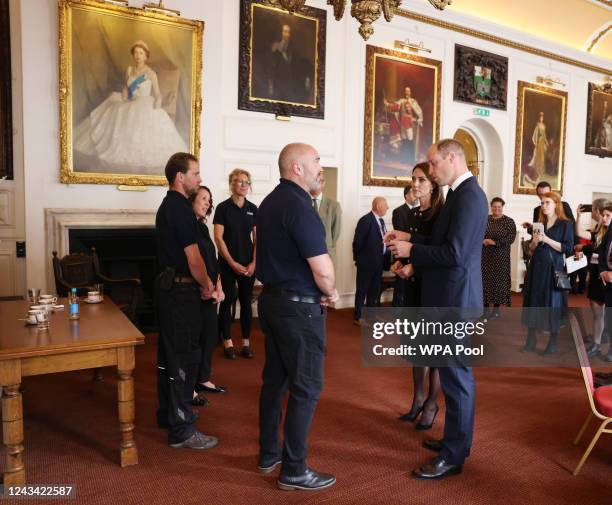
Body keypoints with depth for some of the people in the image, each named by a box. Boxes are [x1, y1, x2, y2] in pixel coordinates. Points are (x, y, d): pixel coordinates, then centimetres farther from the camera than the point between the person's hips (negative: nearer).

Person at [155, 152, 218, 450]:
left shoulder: (167, 206, 14)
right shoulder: (181, 209, -17)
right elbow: (193, 258, -20)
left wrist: (201, 283, 13)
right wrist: (207, 285, -3)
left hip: (167, 286, 11)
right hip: (182, 290, -11)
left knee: (169, 353, 18)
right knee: (185, 358, -5)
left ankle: (167, 414, 32)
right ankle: (181, 431, 3)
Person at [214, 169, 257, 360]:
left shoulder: (253, 208, 6)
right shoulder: (223, 208, -4)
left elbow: (257, 238, 7)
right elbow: (218, 238, -8)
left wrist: (254, 263, -4)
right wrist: (233, 263, -12)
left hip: (249, 264, 3)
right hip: (228, 263, -3)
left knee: (246, 302, 8)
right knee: (227, 301, 4)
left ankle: (246, 342, 17)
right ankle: (228, 343, 14)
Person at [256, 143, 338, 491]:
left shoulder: (270, 202, 11)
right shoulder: (299, 206, -19)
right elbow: (323, 269, -24)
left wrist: (321, 290, 8)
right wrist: (331, 292, -2)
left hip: (272, 300, 9)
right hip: (299, 306, -9)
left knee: (275, 380, 17)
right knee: (306, 387, 2)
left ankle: (269, 454, 31)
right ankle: (293, 470, 13)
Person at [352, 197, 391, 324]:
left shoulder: (381, 220, 11)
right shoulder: (366, 220, -16)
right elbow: (357, 242, -14)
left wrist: (385, 259, 12)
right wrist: (358, 259, -5)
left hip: (379, 262, 8)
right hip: (367, 262, -8)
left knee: (374, 290, 16)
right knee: (362, 290, 3)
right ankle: (358, 317, 13)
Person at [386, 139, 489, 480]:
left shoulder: (469, 196, -18)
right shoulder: (462, 193, 12)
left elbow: (454, 252, -24)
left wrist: (411, 251, -15)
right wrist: (412, 239, 10)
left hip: (455, 299, -10)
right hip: (452, 297, 10)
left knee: (456, 375, 0)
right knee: (457, 373, 19)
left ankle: (453, 456, 13)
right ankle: (458, 438, 34)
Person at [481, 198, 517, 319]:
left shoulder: (509, 221, -1)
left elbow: (510, 238, -10)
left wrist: (494, 242, -17)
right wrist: (483, 241, -15)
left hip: (500, 257, -2)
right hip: (485, 255, 2)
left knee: (498, 280, 1)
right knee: (485, 279, 3)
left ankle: (496, 309, 11)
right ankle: (485, 307, 15)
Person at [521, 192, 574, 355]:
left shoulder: (565, 224, -2)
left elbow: (568, 248, -11)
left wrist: (546, 239, -17)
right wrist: (535, 241, -7)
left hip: (553, 268, -5)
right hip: (536, 267, 5)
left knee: (553, 303, -2)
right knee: (533, 301, 5)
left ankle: (553, 343, 10)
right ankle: (531, 341, 13)